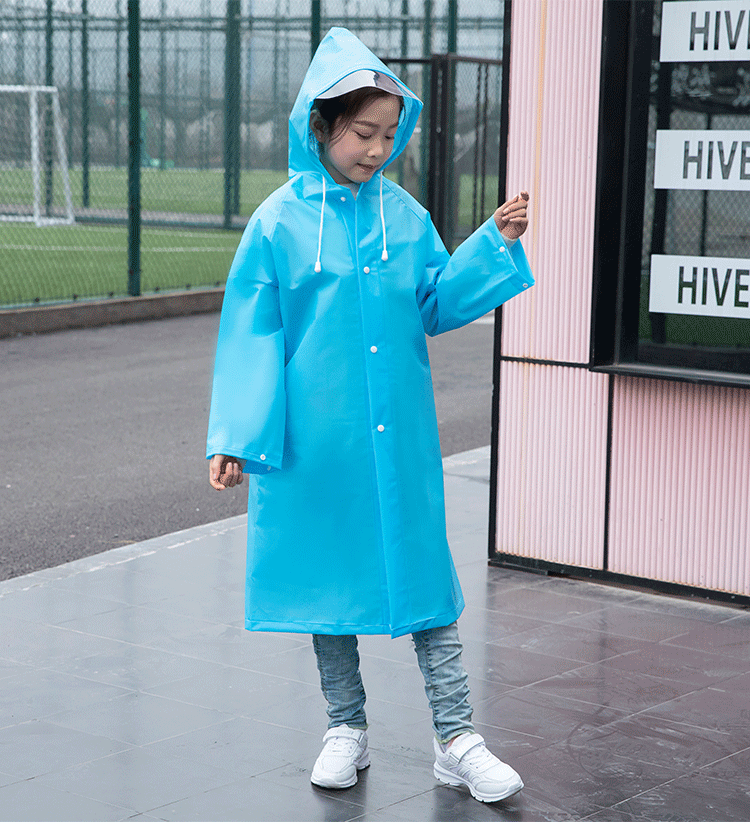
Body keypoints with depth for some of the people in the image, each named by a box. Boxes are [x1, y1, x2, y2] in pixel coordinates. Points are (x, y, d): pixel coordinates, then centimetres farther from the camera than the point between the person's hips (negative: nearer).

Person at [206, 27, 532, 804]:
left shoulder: (403, 214, 3)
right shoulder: (280, 223, -6)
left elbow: (435, 305, 7)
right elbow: (251, 334, -4)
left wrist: (495, 243, -5)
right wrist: (236, 439, -8)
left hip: (399, 435, 2)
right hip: (316, 439, -2)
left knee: (421, 569, 4)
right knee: (329, 574, 9)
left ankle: (456, 739, 11)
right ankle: (347, 730, 25)